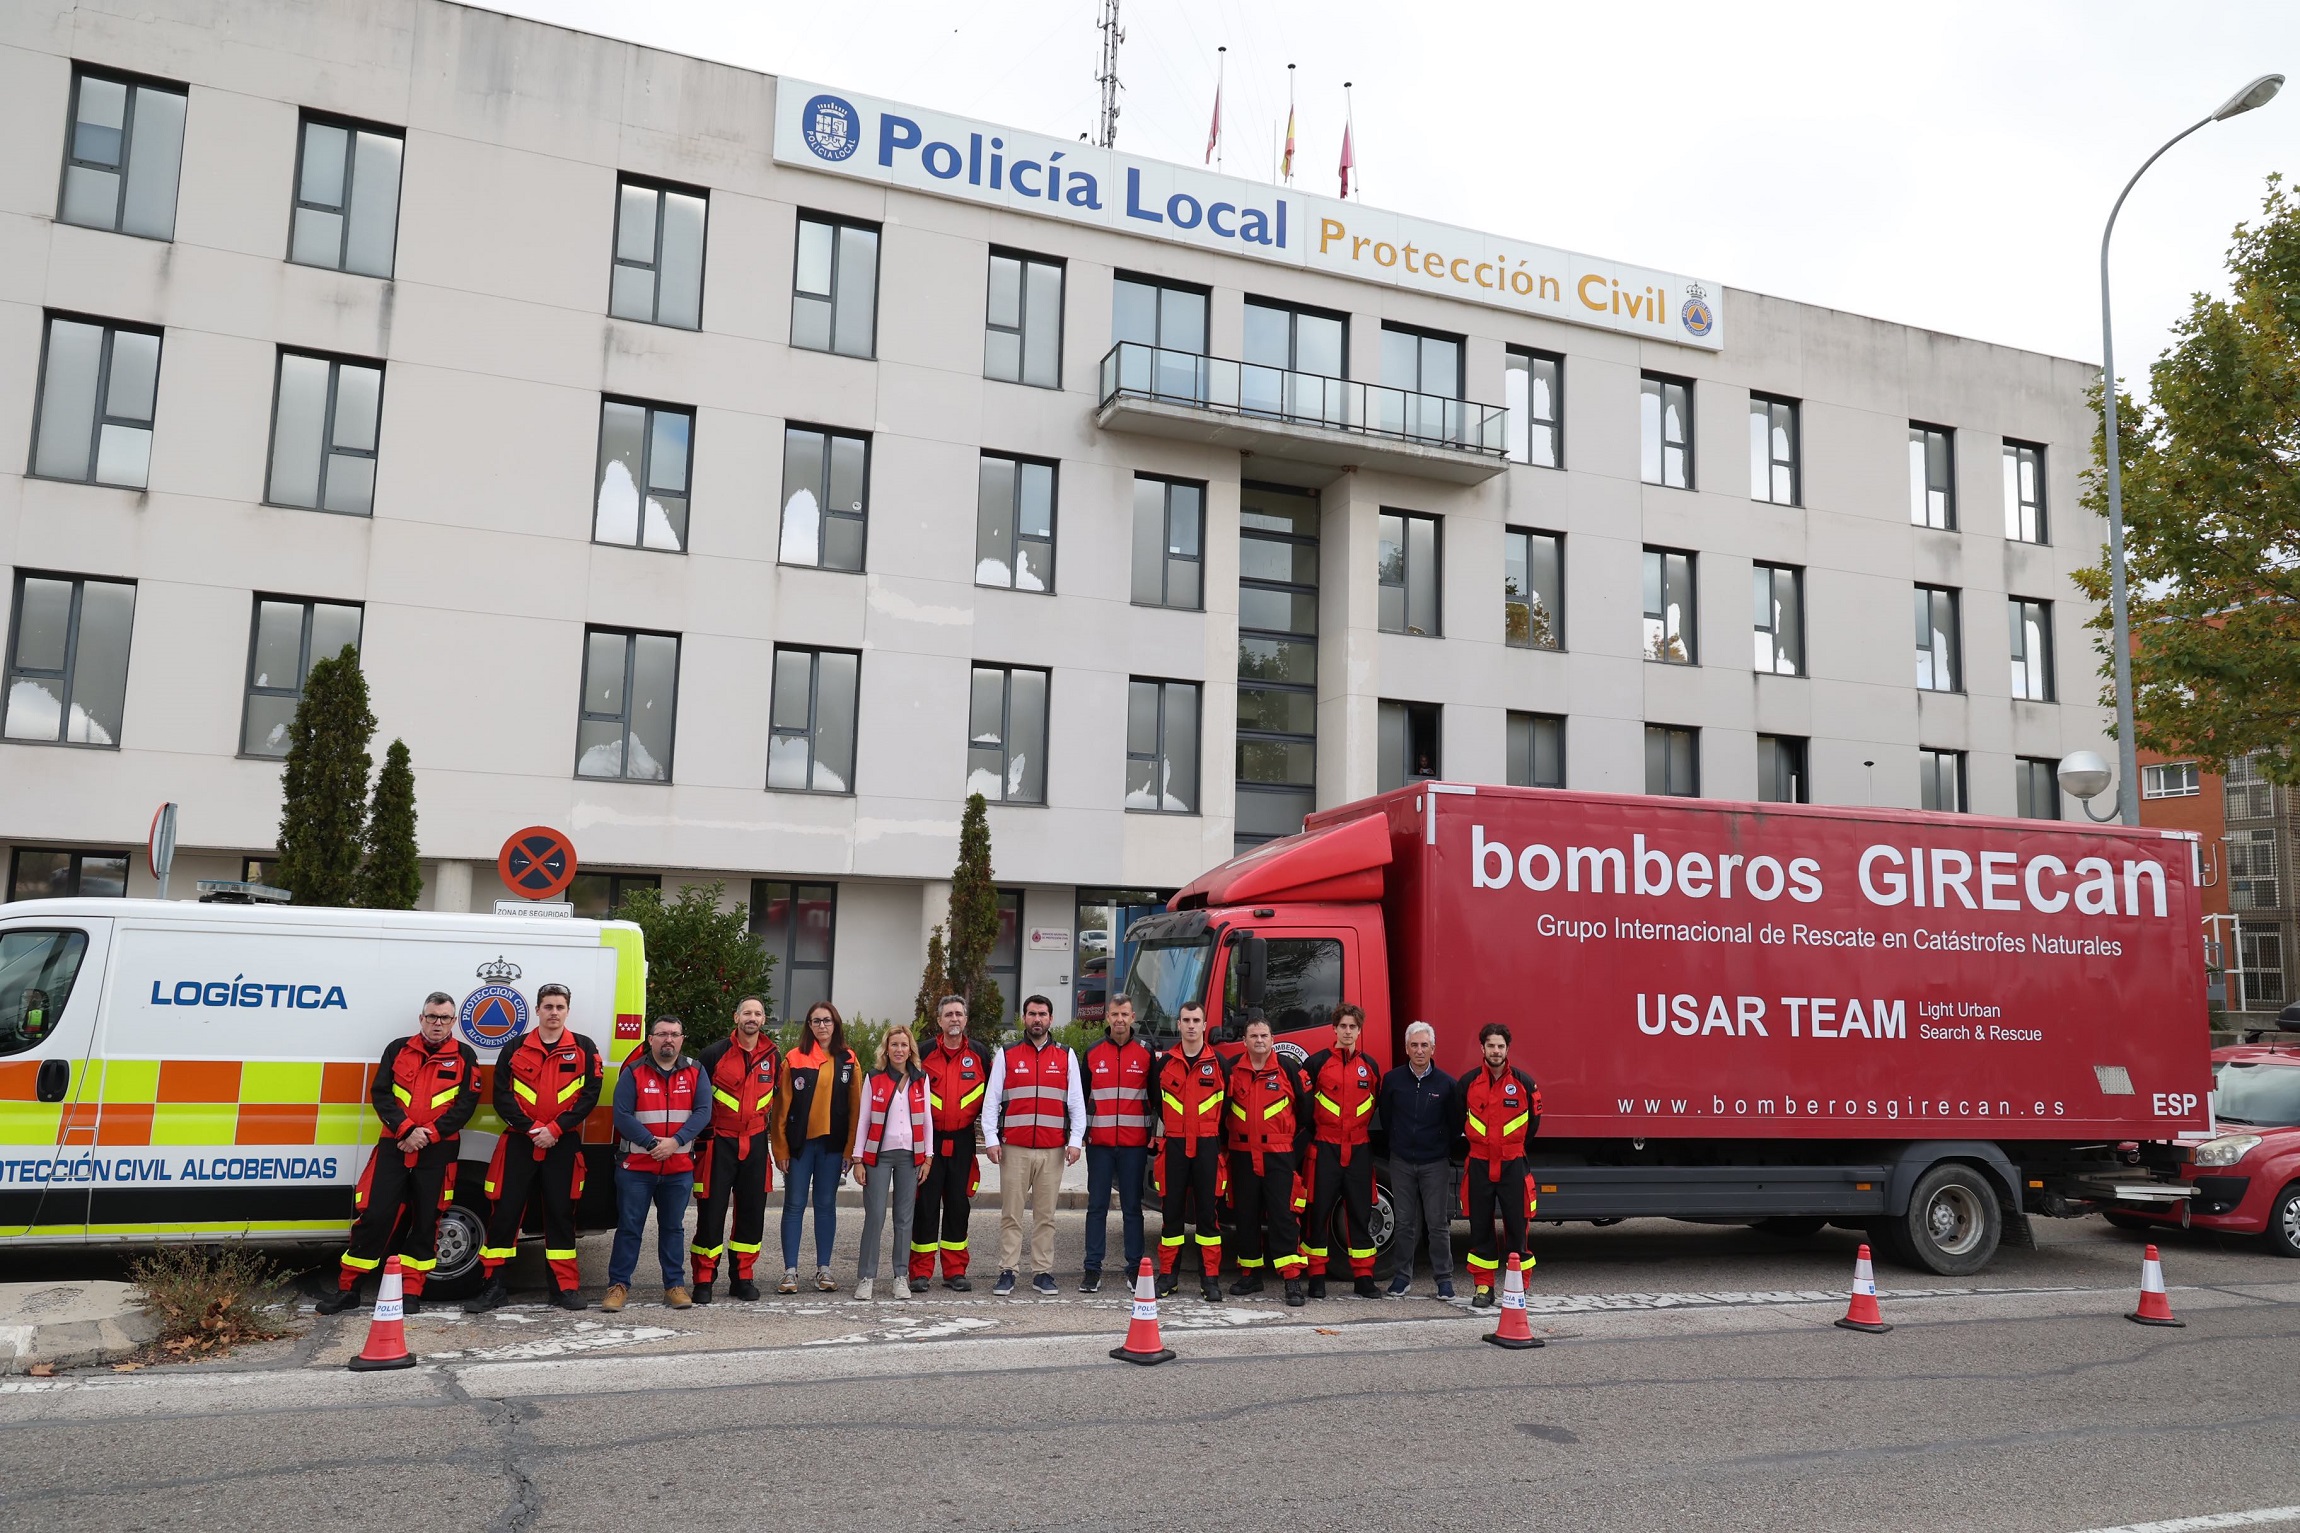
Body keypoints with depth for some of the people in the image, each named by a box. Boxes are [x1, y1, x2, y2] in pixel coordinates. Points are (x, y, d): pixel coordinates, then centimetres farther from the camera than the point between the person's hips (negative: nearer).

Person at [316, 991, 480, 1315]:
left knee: (426, 1221, 4)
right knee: (373, 1215, -2)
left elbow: (466, 1103, -3)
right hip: (394, 1146, 1)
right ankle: (347, 1288, 9)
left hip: (437, 1152, -1)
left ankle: (411, 1291, 13)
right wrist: (407, 1130, -14)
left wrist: (429, 1133, -14)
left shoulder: (464, 1056, 4)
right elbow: (380, 1094, 0)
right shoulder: (398, 1049, 7)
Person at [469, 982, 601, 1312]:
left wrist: (555, 1129, -13)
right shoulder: (515, 1050, 5)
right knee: (505, 1210, 0)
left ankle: (564, 1287, 12)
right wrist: (530, 1128, -13)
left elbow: (589, 1096, -4)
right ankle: (494, 1285, 9)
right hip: (519, 1142, 1)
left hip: (563, 1144, -1)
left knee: (560, 1213, 5)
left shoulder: (584, 1049, 3)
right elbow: (502, 1097, -1)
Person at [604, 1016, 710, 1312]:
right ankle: (619, 1285, 12)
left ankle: (675, 1285, 18)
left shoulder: (695, 1072, 4)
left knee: (673, 1227, 11)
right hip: (636, 1166, -2)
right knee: (629, 1227, 2)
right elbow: (622, 1116, -9)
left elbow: (703, 1112, -5)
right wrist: (653, 1143, -18)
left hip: (679, 1168, 2)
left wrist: (675, 1142, -18)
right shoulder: (633, 1072, -2)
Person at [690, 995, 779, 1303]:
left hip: (756, 1143, 4)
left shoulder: (773, 1056, 5)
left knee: (752, 1212, 7)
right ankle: (704, 1281, 6)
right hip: (718, 1143, -3)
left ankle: (742, 1278, 18)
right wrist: (702, 1135, -1)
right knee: (711, 1211, -3)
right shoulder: (715, 1054, -6)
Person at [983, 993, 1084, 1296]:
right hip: (1014, 1149, -1)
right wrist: (991, 1139, -4)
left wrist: (1075, 1140, 0)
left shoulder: (1066, 1056, 10)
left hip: (1053, 1150, 1)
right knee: (1011, 1214, 1)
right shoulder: (1006, 1055, 8)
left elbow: (1076, 1102, 9)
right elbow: (992, 1100, 6)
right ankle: (1007, 1272, 7)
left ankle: (1043, 1272, 12)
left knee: (1046, 1215, 5)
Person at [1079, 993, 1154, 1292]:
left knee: (1132, 1208, 5)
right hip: (1099, 1143, 1)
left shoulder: (1145, 1053, 3)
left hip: (1134, 1144, -1)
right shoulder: (1093, 1053, 6)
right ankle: (1092, 1270, 7)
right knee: (1097, 1207, 3)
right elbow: (1080, 1096, 12)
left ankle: (1135, 1269, 11)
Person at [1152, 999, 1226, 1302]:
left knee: (1208, 1211, 1)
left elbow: (1227, 1102, 10)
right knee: (1171, 1211, 4)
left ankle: (1210, 1277, 6)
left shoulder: (1217, 1062, 3)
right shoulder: (1165, 1062, 5)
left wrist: (1213, 1132, 9)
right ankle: (1166, 1275, 11)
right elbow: (1156, 1100, 15)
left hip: (1207, 1145, -1)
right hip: (1173, 1144, 1)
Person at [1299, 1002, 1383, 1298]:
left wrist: (1364, 1128, 12)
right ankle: (1316, 1278, 7)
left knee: (1360, 1213, 5)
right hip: (1325, 1149, -3)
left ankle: (1364, 1278, 12)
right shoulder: (1317, 1062, -1)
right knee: (1319, 1212, 0)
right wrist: (1312, 1132, 2)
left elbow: (1377, 1104, 18)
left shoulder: (1370, 1065, 9)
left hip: (1359, 1150, 3)